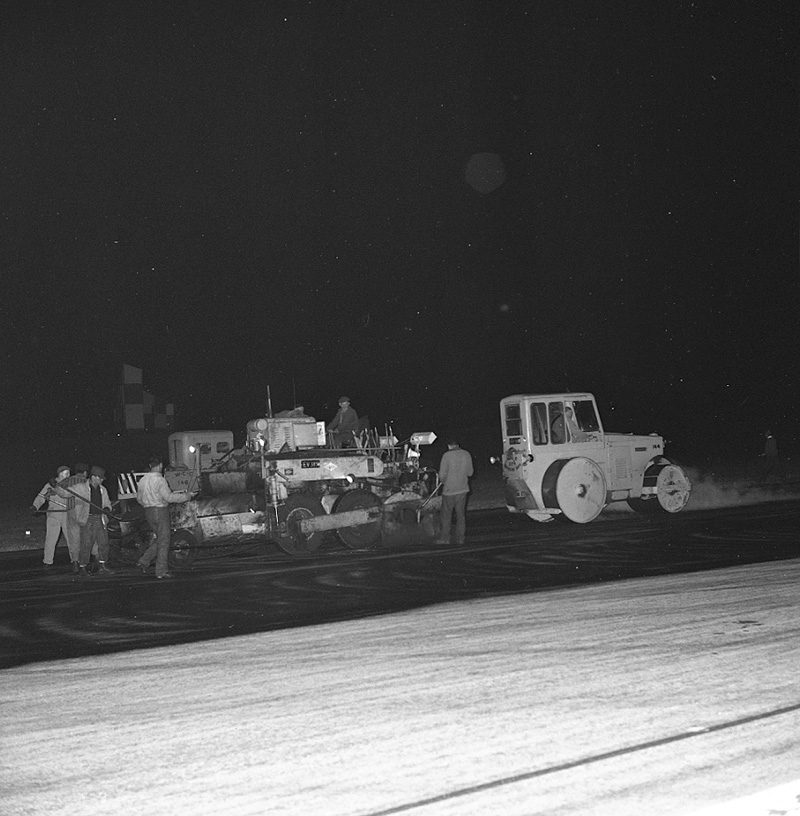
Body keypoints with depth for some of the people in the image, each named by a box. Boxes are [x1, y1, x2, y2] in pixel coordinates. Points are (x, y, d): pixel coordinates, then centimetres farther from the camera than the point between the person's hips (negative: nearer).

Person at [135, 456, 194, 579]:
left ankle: (144, 561, 9)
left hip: (148, 512, 8)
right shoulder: (160, 480, -16)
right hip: (160, 511, -8)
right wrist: (187, 495, -9)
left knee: (160, 538, 19)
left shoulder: (142, 480, 7)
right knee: (163, 541, 1)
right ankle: (161, 571, 3)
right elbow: (169, 497, -18)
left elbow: (139, 498, 14)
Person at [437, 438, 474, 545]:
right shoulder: (466, 454, 0)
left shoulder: (447, 455, -11)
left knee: (446, 515, 7)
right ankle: (460, 538, 10)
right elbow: (470, 472, 5)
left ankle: (445, 538, 8)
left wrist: (443, 481, 9)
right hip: (462, 489, 3)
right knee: (461, 514, 10)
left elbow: (442, 474, -11)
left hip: (449, 489, -3)